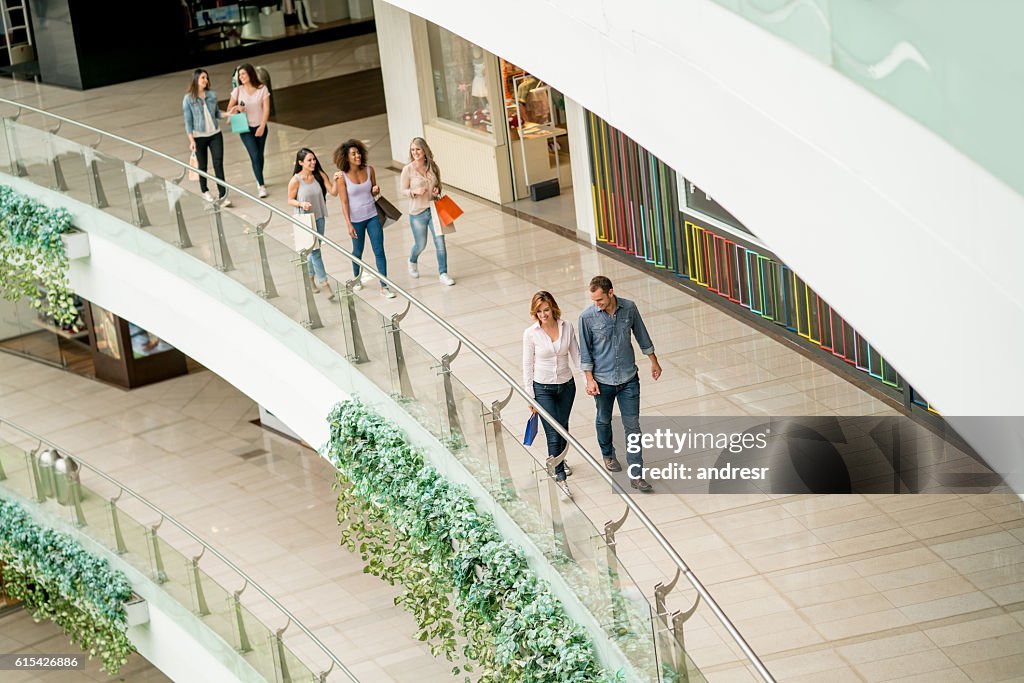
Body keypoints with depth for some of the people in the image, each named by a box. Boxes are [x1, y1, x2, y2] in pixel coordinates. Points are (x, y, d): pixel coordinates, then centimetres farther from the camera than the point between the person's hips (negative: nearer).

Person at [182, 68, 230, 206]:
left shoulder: (212, 95, 1)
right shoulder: (188, 98, -8)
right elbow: (188, 121, -7)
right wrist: (191, 140, -11)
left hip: (215, 134, 2)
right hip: (199, 136, -2)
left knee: (218, 164, -6)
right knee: (202, 165, 11)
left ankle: (222, 196, -7)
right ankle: (204, 191, 33)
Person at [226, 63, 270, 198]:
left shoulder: (262, 89, -6)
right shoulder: (238, 91, -4)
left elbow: (266, 109, -7)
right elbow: (229, 108, 5)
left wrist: (262, 126, -15)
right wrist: (236, 108, -18)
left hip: (260, 127, 1)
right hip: (246, 128, -1)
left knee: (259, 155, 11)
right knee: (255, 156, -12)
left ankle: (259, 180, 32)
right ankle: (261, 186, -11)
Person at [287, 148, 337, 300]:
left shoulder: (320, 175, -4)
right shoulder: (296, 181, -14)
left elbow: (333, 192, -4)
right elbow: (290, 201, -5)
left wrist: (336, 181, -23)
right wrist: (301, 204, -24)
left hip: (319, 218, 5)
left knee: (314, 250, 16)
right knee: (315, 251, -7)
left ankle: (311, 276, 36)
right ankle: (324, 283, -8)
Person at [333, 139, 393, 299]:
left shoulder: (369, 170, -2)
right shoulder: (342, 176, -12)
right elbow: (344, 202, -11)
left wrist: (376, 190, -11)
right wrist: (349, 224, -15)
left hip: (373, 216, 2)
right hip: (356, 219, -2)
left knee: (379, 251, -1)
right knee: (358, 251, 14)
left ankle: (384, 286, 1)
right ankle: (356, 279, 38)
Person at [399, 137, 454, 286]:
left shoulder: (433, 167, 1)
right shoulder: (408, 169, -8)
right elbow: (403, 191, -3)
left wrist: (437, 190, -7)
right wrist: (415, 191, -23)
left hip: (434, 210, 2)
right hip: (417, 212, -2)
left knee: (440, 242, -6)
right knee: (420, 245, 11)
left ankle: (443, 274, 2)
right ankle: (412, 261, 44)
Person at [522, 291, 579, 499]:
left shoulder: (567, 327, -6)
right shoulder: (531, 334, -13)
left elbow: (576, 355, 3)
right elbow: (528, 365, -7)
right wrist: (530, 396, -6)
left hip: (566, 385, 3)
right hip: (543, 388, -3)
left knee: (563, 427, 18)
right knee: (553, 432, -8)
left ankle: (557, 460, 43)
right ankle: (560, 476, -2)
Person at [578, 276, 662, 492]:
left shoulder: (629, 308, -9)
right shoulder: (587, 317, -14)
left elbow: (642, 336, 6)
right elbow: (585, 351, -5)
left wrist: (654, 362, 15)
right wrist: (589, 379, -8)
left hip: (628, 378, 1)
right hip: (603, 380, -1)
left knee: (632, 426, -2)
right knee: (604, 420, 20)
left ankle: (636, 475, -1)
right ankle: (608, 455, 47)